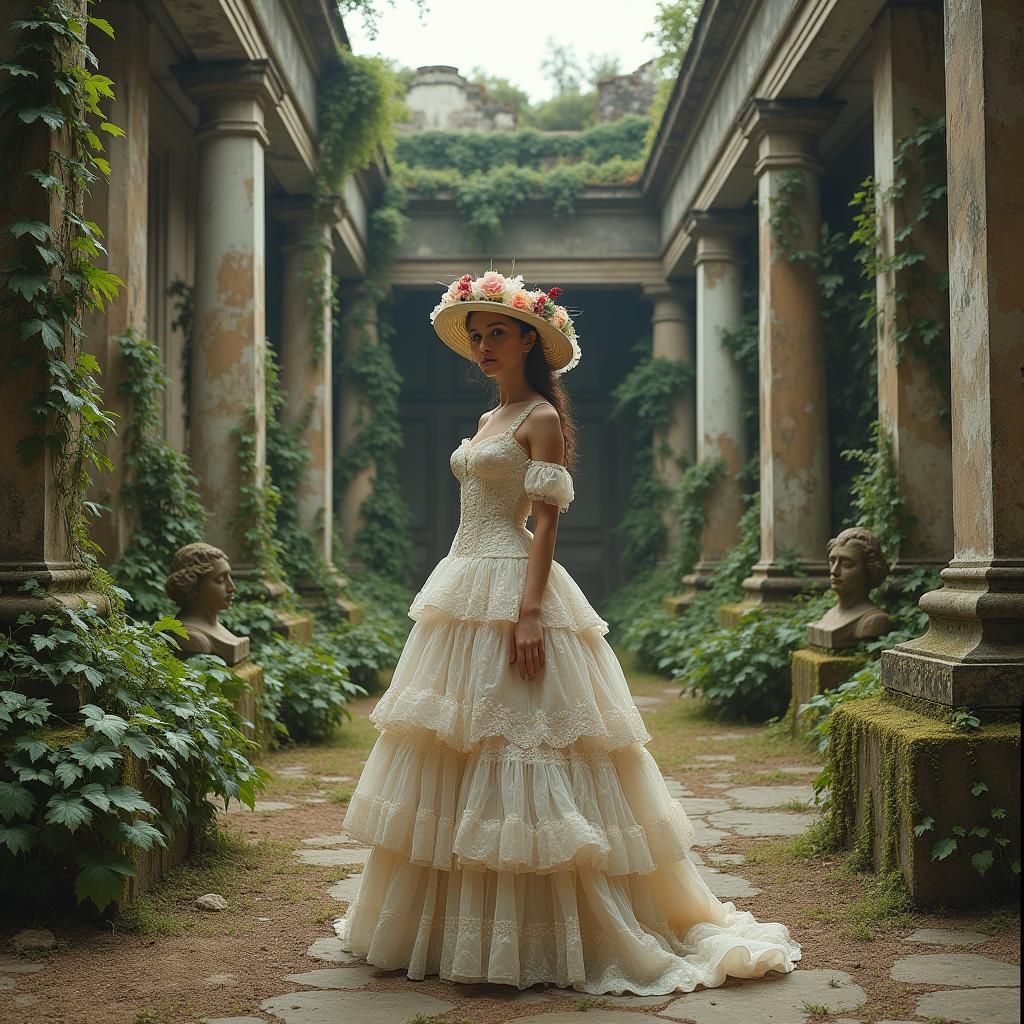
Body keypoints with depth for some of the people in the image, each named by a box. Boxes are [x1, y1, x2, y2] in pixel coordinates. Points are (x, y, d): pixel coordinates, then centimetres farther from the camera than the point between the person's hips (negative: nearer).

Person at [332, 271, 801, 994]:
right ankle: (460, 925, 20)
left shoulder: (540, 417, -6)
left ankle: (543, 939, 1)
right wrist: (465, 598, 20)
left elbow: (547, 521, -14)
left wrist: (529, 613, -23)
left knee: (520, 757, -8)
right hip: (466, 585, 9)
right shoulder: (490, 420, 19)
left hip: (512, 589, -9)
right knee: (457, 762, 10)